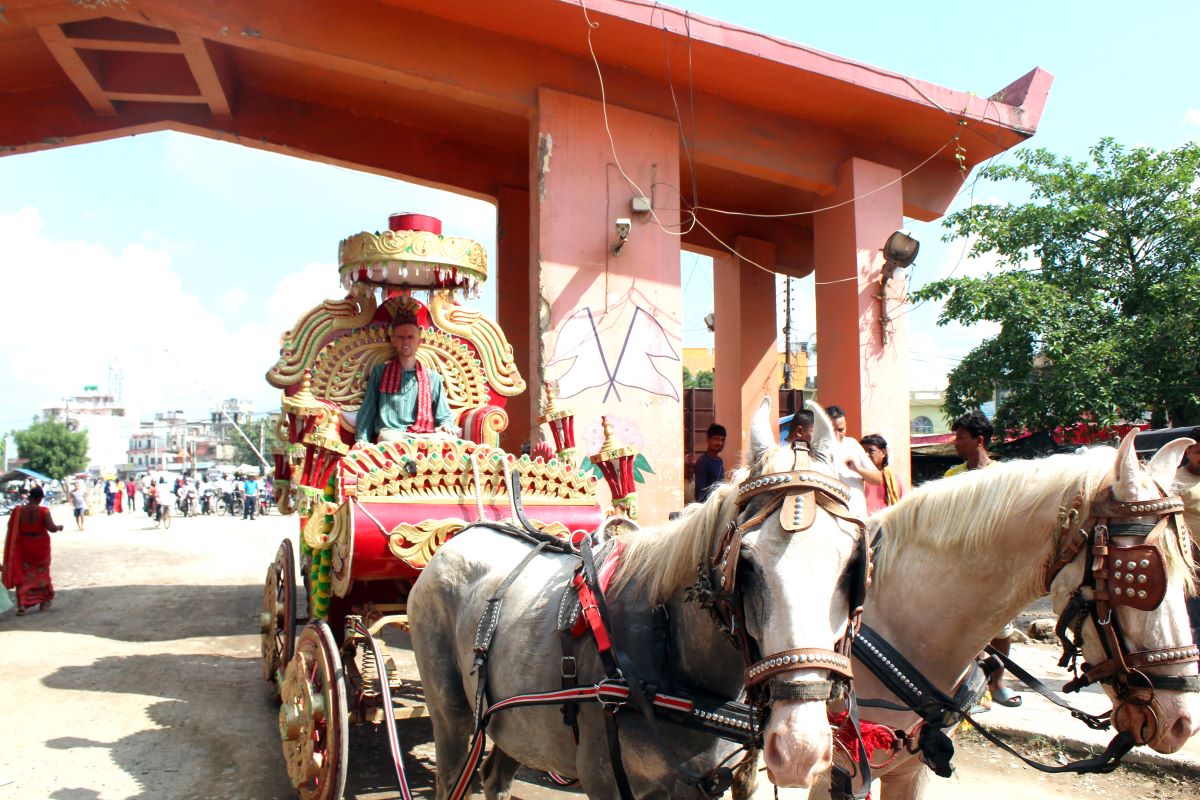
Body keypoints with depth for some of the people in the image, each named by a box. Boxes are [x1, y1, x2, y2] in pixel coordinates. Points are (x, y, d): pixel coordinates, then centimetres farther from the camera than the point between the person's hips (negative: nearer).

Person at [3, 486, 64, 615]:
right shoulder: (44, 511, -15)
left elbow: (11, 528, -2)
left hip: (23, 546, 1)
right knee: (42, 572, 19)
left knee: (23, 575, 7)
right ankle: (44, 601, 29)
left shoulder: (18, 511, -9)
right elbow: (52, 528, -19)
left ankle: (22, 605, -5)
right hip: (41, 546, 0)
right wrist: (59, 527, 2)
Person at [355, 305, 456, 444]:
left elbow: (444, 416, 21)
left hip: (423, 436, 3)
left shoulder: (433, 377, 22)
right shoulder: (380, 372, 20)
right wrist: (361, 438, 0)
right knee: (388, 438, -40)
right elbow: (367, 410, 16)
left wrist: (446, 425, -3)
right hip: (391, 433, -2)